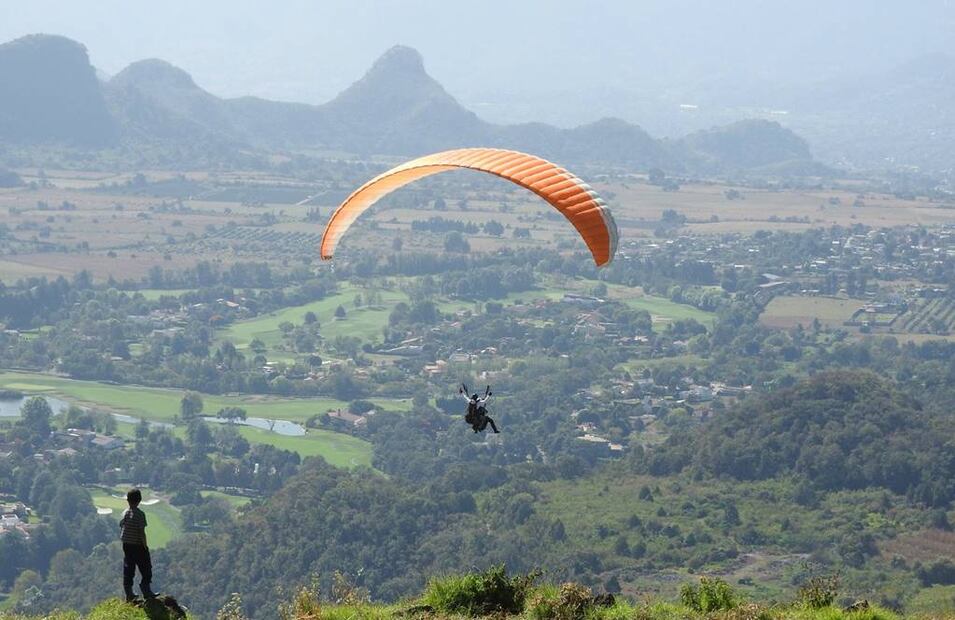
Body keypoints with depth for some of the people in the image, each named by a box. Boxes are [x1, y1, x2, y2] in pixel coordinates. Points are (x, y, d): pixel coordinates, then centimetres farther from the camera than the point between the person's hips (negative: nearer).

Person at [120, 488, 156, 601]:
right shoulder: (140, 514, -17)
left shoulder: (125, 513, 1)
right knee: (146, 569, 8)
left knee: (128, 569, 10)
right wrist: (145, 546, -10)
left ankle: (129, 593, 13)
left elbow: (121, 529, 7)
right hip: (138, 545, -6)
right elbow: (142, 532, -18)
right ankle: (146, 591, 9)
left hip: (126, 545, 6)